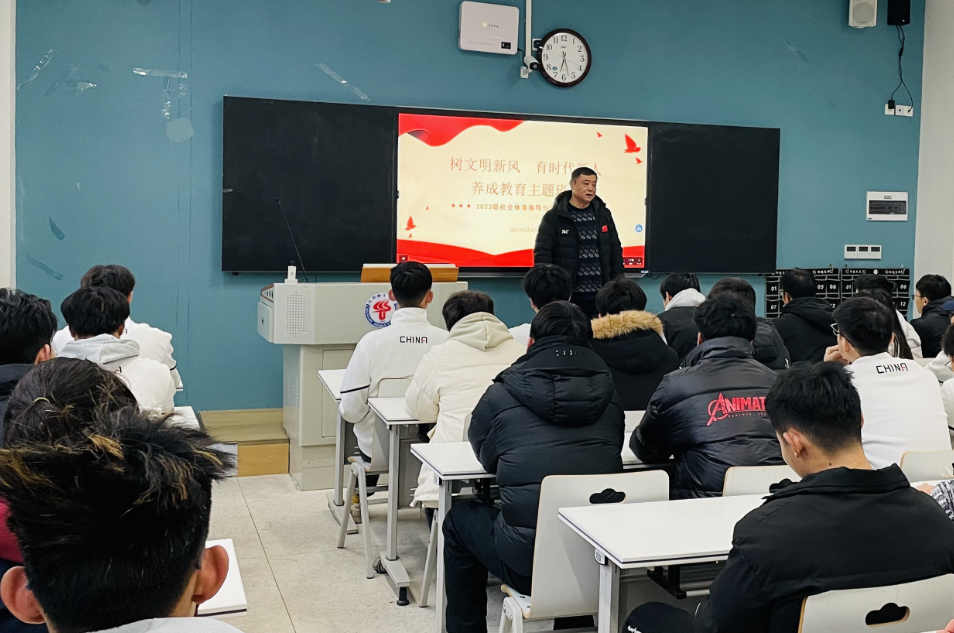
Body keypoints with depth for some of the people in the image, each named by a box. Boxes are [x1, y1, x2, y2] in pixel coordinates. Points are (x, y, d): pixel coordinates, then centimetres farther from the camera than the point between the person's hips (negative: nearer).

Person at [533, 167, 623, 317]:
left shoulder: (603, 214, 10)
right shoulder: (554, 217, -4)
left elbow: (615, 250, 13)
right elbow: (542, 254, -6)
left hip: (599, 294, 4)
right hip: (567, 294, -4)